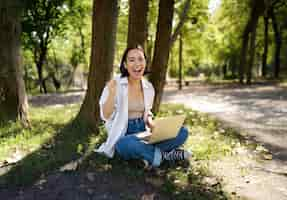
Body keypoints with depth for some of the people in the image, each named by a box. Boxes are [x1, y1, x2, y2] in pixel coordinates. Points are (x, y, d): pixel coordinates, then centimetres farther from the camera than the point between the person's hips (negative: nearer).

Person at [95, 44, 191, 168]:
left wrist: (150, 122, -5)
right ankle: (164, 154, -16)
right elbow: (105, 116, -12)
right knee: (127, 144, -41)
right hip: (122, 137, -4)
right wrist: (112, 94, -28)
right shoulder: (115, 84, -10)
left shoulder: (149, 87, 5)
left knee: (183, 132, -12)